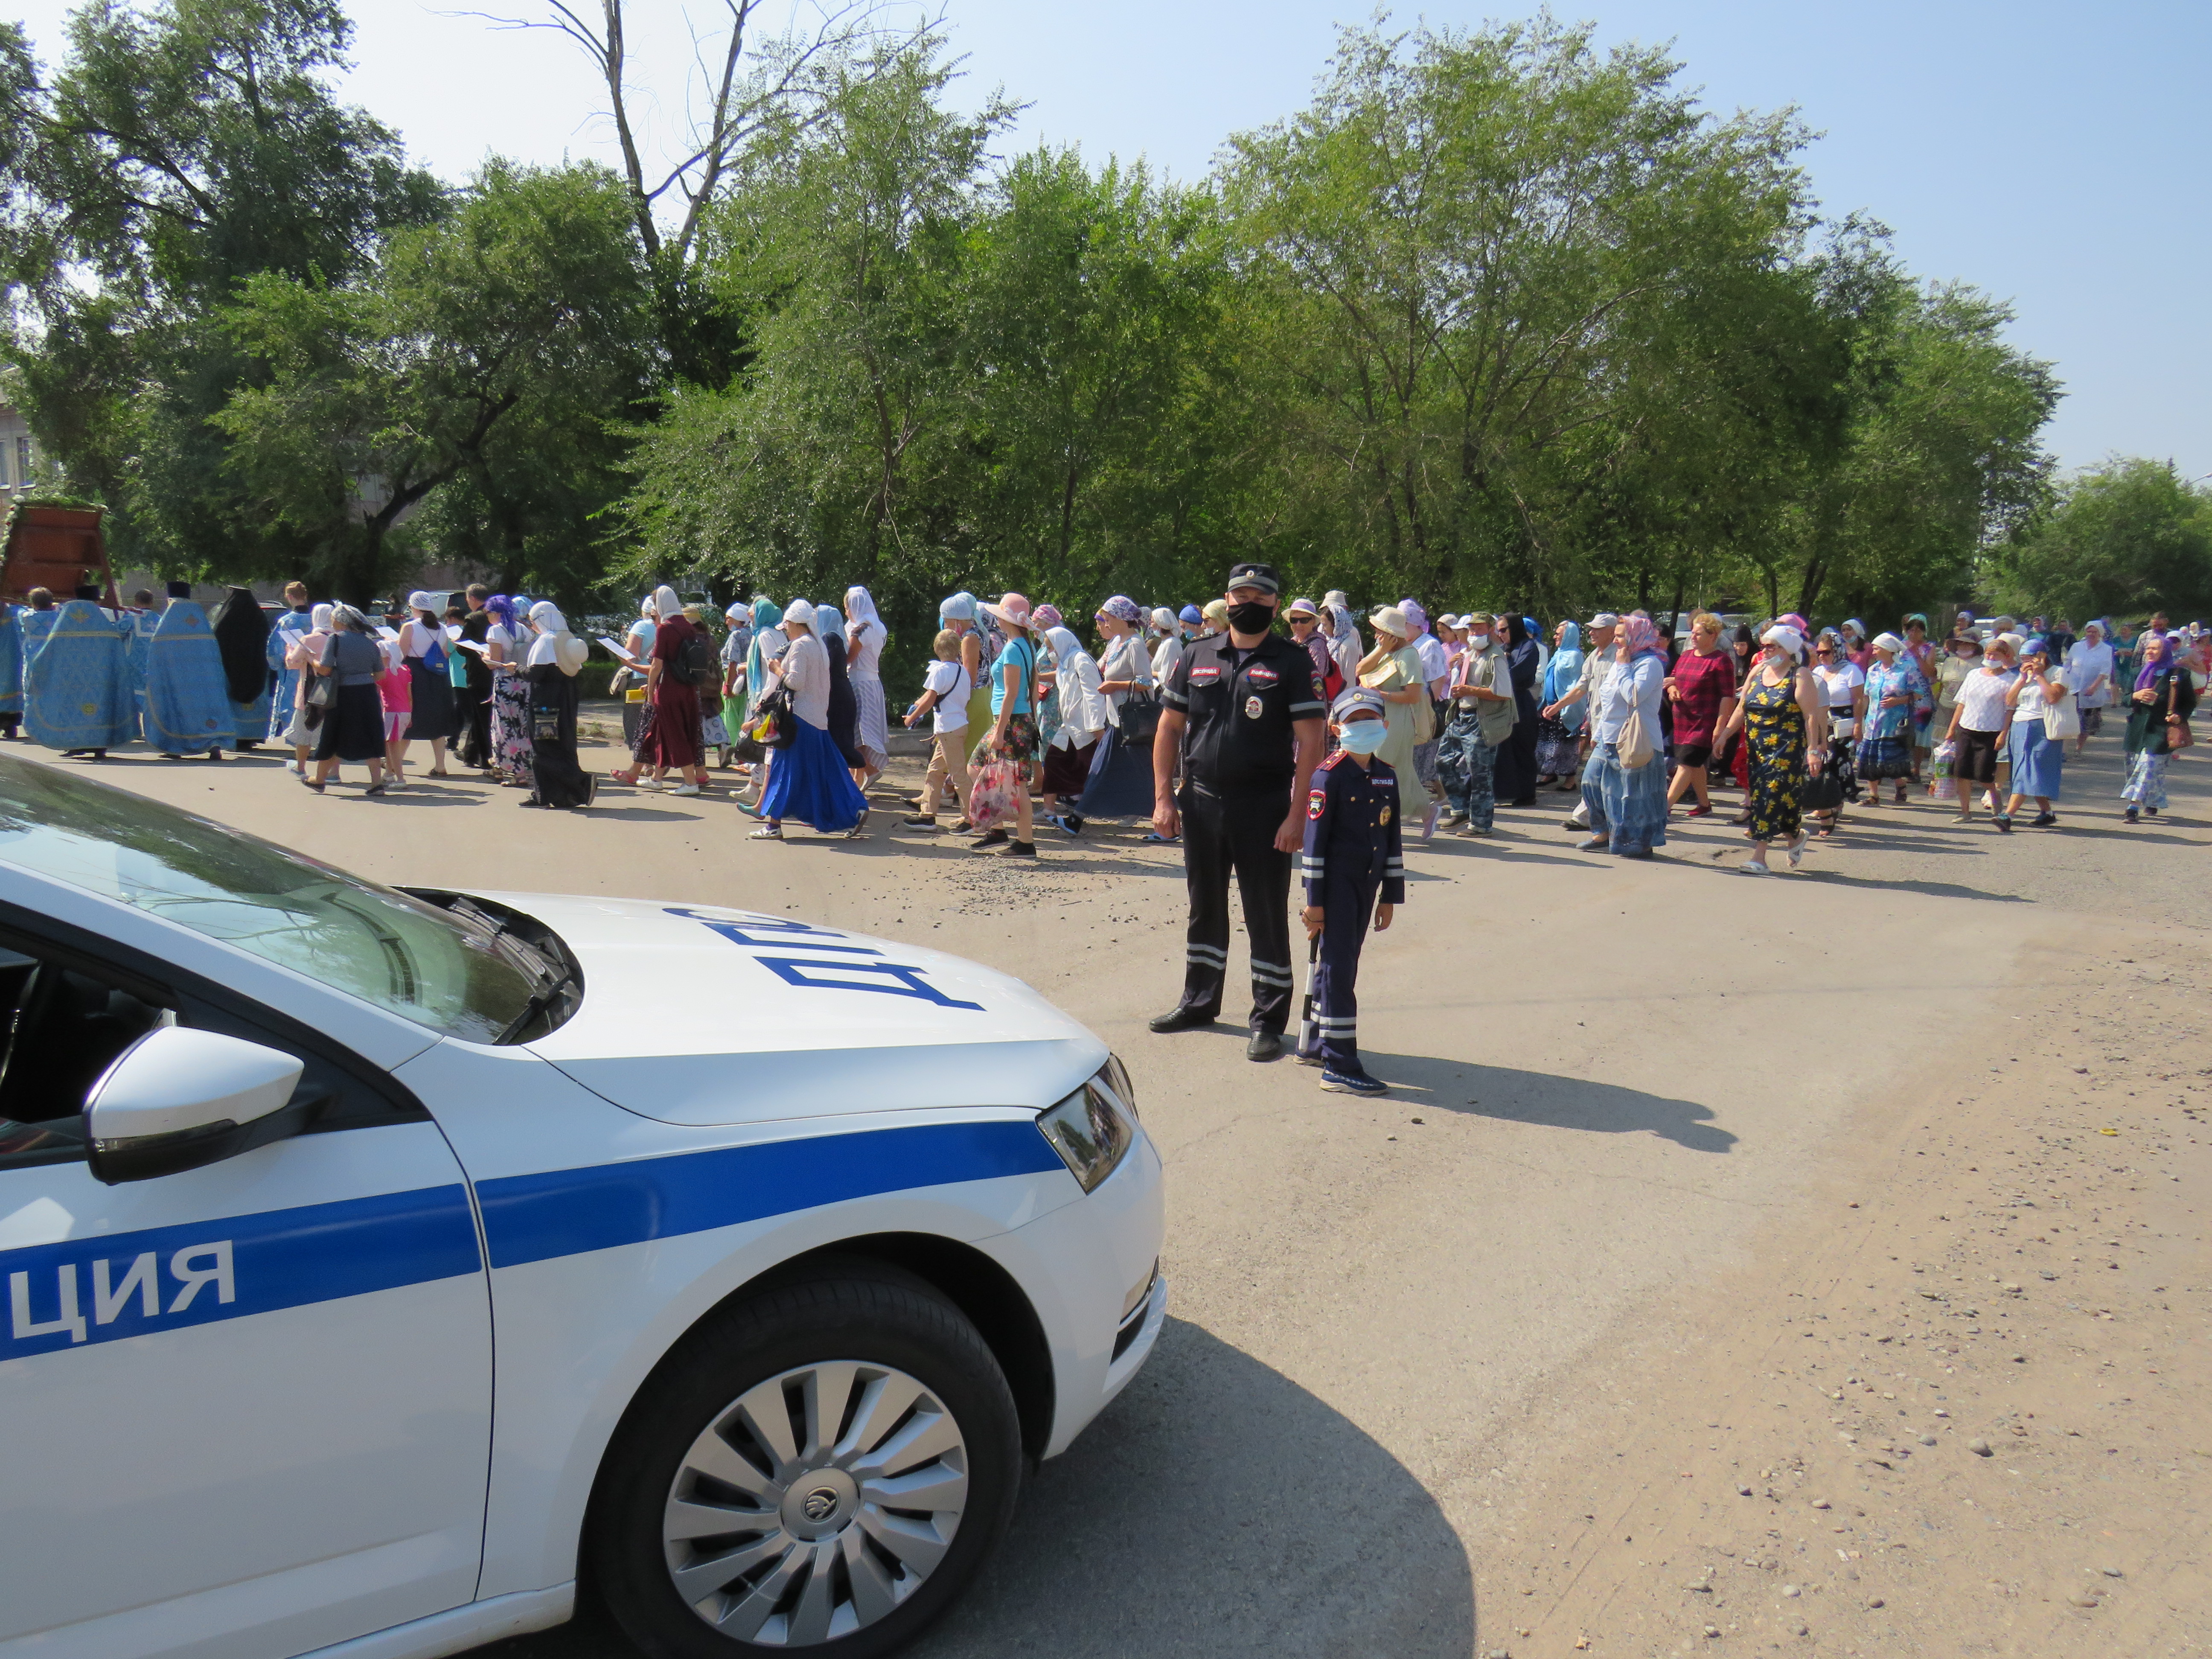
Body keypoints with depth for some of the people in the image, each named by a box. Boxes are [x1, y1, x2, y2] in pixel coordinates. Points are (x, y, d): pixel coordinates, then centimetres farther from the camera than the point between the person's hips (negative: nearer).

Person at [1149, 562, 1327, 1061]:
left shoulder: (1293, 663, -4)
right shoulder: (1197, 657, 8)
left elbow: (1311, 739, -8)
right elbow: (1170, 727, 10)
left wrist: (1296, 814, -15)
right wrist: (1163, 797, 1)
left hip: (1264, 807, -4)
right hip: (1201, 802, 4)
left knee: (1267, 914, 3)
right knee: (1204, 906, 17)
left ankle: (1269, 1019, 13)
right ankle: (1200, 1001, 33)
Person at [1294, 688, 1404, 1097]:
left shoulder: (1386, 777, 10)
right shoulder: (1329, 776, -10)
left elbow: (1393, 839, 15)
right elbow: (1314, 839, -12)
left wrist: (1390, 895, 14)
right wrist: (1314, 900, -13)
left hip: (1367, 886, 7)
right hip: (1336, 884, -7)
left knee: (1342, 964, 15)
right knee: (1337, 968, -6)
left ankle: (1314, 1045, 29)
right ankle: (1340, 1066, -4)